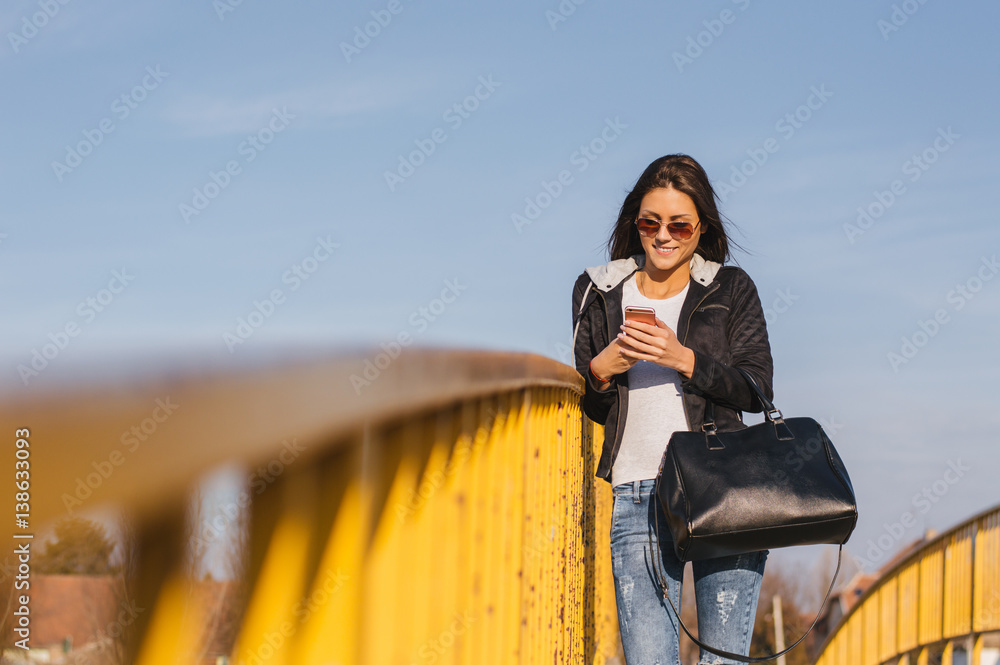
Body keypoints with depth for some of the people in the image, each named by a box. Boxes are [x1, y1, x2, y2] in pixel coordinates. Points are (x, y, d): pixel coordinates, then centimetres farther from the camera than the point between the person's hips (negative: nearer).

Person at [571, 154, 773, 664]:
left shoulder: (731, 288, 10)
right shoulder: (599, 291, 13)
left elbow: (757, 389, 2)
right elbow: (581, 406, 16)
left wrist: (683, 359, -12)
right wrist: (602, 369, -6)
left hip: (722, 491, -1)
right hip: (636, 496, 1)